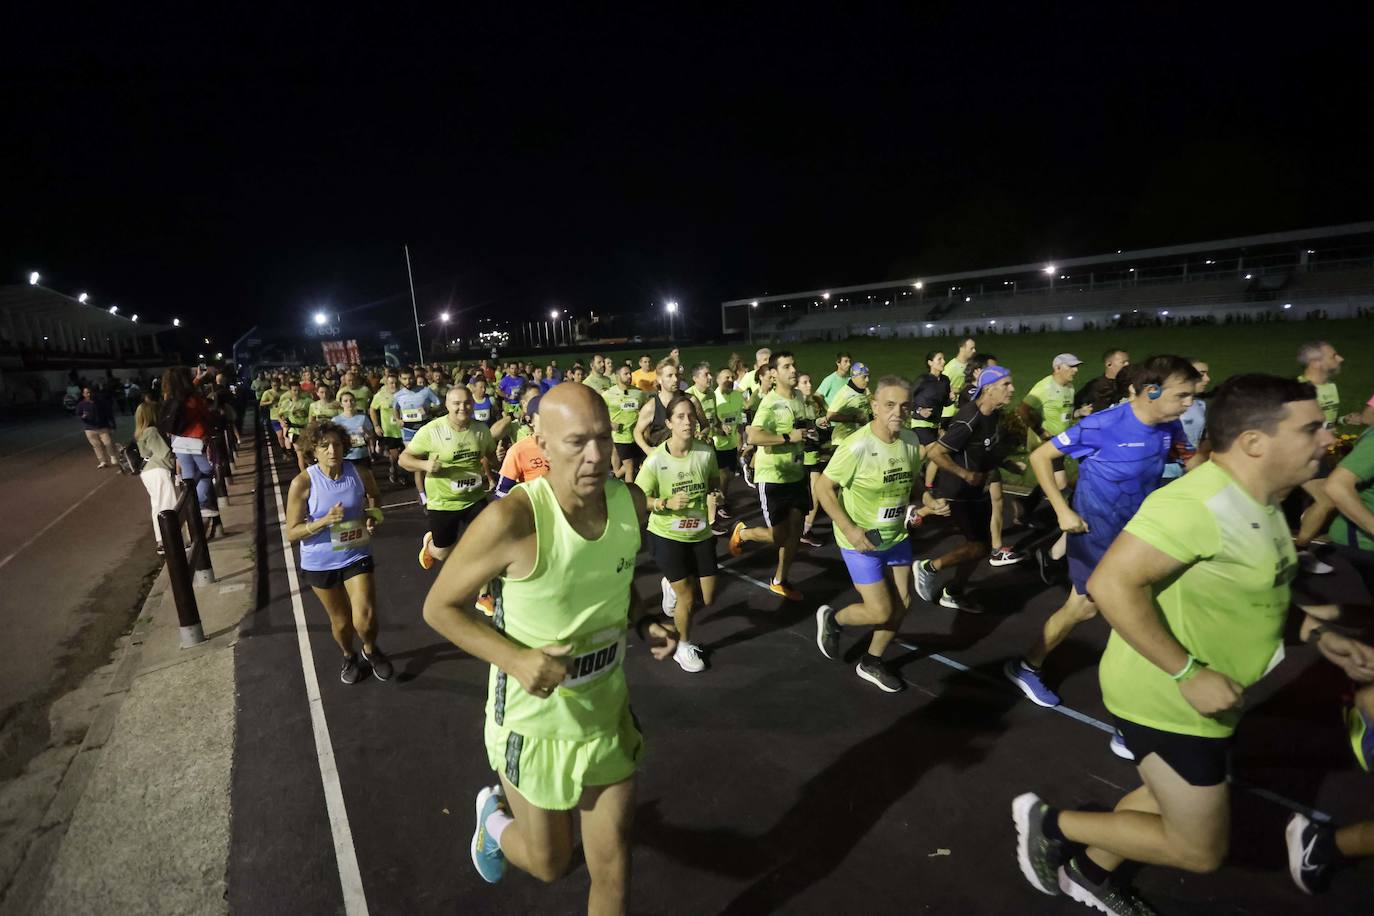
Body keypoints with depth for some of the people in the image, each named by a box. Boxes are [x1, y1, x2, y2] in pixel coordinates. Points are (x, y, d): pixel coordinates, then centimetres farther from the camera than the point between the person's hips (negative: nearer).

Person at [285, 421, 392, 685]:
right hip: (319, 562, 0)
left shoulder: (360, 474, -11)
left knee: (365, 619, -11)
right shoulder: (302, 483, -17)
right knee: (340, 620, 16)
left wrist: (374, 520, -12)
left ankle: (371, 650, 25)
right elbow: (292, 532, -13)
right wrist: (325, 521, -29)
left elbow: (376, 506, 10)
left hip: (356, 556, 1)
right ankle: (349, 657, 48)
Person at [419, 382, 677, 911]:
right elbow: (440, 608, -15)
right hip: (534, 719, -4)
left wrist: (643, 622, -8)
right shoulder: (512, 519, -28)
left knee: (612, 862, 16)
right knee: (550, 864, 19)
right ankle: (496, 814, 52)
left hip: (607, 711, 4)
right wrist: (515, 659, -29)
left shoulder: (631, 502, -11)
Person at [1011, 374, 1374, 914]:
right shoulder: (1199, 503, -29)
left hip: (1201, 699, 10)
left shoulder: (1258, 502, 4)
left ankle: (1089, 873, 46)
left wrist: (1317, 634, 9)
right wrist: (1189, 674, -29)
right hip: (1168, 699, -10)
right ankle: (1049, 823, 16)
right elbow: (1111, 585, -35)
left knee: (1171, 800, 27)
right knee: (1199, 850, 3)